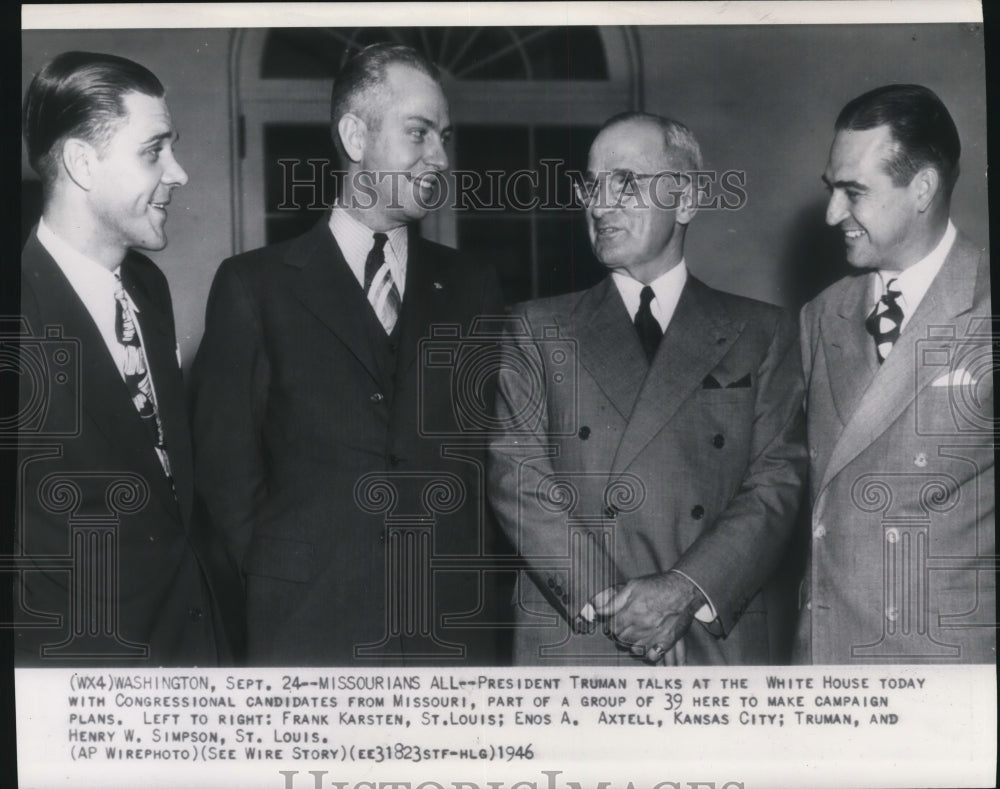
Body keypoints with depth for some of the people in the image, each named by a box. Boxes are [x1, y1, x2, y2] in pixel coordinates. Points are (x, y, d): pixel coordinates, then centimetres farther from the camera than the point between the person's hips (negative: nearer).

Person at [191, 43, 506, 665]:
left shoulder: (473, 289, 9)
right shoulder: (254, 287, 0)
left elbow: (498, 455, 9)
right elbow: (226, 470, 0)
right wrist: (286, 594, -2)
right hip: (309, 633, -2)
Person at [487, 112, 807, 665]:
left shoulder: (763, 335, 9)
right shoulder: (538, 330, 10)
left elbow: (777, 484, 0)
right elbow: (517, 478, 0)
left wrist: (686, 590, -14)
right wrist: (604, 599, -12)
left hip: (720, 644, 0)